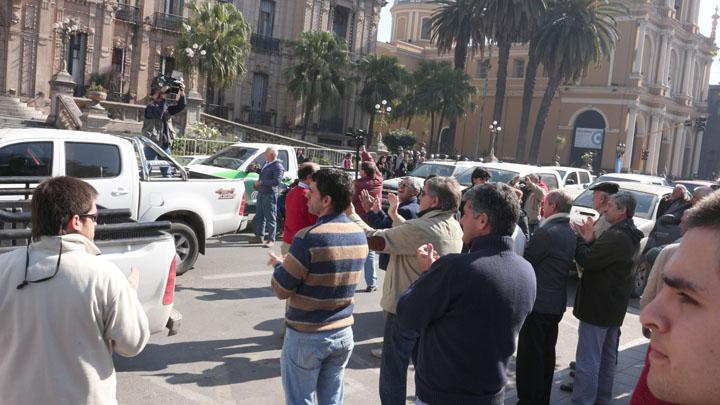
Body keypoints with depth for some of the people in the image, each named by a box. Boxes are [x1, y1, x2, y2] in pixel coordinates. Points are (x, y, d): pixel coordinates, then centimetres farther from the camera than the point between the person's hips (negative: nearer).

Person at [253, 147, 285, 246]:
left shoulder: (278, 166, -14)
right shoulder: (266, 164, 13)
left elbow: (276, 181, -23)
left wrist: (261, 182, -21)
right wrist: (257, 184, 15)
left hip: (270, 195, -9)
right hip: (261, 193, 9)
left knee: (270, 218, -2)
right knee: (259, 217, 14)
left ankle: (271, 240, 4)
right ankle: (259, 237, 24)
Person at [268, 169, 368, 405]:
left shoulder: (308, 238, -22)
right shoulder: (360, 236, 0)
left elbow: (281, 290, -15)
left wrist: (278, 265, 5)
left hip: (306, 337, -6)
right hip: (343, 333, 6)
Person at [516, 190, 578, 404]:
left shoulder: (547, 232, -19)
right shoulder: (570, 233, 7)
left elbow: (526, 261, -14)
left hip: (538, 304, -9)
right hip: (557, 303, 9)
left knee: (529, 357, -1)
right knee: (547, 353, 18)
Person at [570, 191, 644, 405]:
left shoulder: (617, 237, -22)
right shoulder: (629, 236, 11)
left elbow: (587, 261, -23)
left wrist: (580, 239, -9)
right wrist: (590, 240, -1)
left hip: (598, 307, -11)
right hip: (614, 308, 11)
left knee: (588, 360, -5)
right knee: (607, 357, 20)